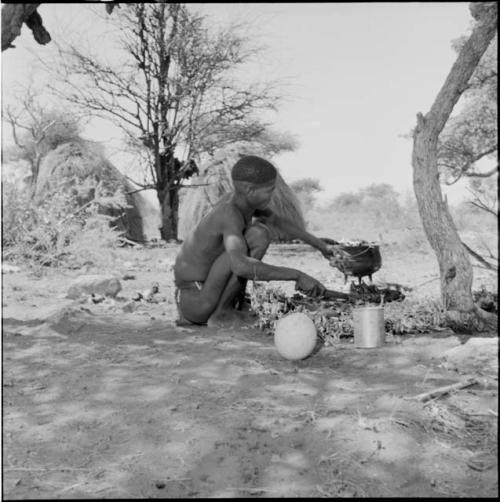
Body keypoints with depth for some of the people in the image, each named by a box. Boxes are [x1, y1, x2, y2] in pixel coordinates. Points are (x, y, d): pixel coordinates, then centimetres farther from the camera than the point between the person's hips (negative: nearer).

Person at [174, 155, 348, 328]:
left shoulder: (239, 198, 0)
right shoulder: (230, 215, -27)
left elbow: (278, 220, 17)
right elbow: (241, 266, -45)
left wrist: (320, 245, 16)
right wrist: (298, 275, -40)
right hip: (192, 304, -9)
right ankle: (221, 312, -10)